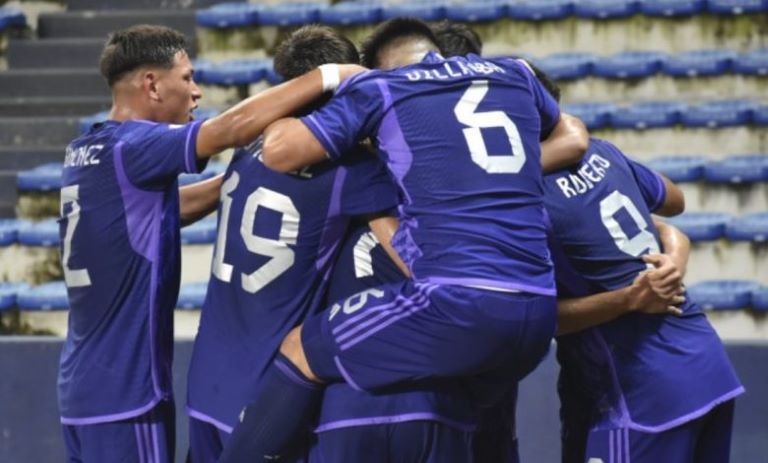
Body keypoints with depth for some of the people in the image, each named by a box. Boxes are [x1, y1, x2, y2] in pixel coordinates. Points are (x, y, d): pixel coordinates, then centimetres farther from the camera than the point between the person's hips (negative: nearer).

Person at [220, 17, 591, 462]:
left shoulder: (380, 88, 11)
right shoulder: (514, 75, 24)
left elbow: (280, 151, 5)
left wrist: (279, 119, 25)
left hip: (459, 306, -5)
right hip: (538, 313, 5)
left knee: (300, 352, 13)